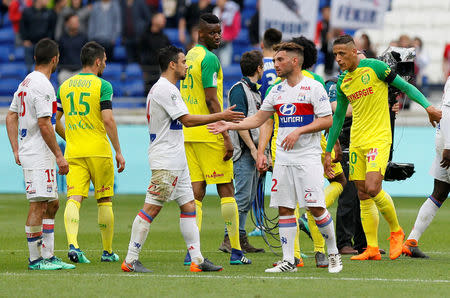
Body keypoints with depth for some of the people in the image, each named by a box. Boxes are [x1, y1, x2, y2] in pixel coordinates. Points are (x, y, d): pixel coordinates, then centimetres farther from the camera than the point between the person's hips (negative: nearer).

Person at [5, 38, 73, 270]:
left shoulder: (25, 83, 14)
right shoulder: (43, 86, -16)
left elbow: (11, 117, 18)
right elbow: (44, 124, -21)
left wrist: (16, 150, 16)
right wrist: (59, 156, -17)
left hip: (28, 154, 10)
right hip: (39, 157, -10)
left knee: (51, 204, 14)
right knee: (38, 206, -6)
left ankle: (48, 256, 15)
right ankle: (35, 259, -3)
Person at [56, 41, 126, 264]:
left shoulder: (65, 86, 10)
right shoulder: (102, 86, -6)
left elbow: (54, 120, 12)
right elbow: (108, 120, -14)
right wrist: (118, 151, -9)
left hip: (73, 153, 3)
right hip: (98, 151, -3)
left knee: (74, 199, -6)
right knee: (104, 201, 9)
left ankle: (72, 244, -27)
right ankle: (107, 251, 17)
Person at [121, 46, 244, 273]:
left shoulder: (161, 88, 18)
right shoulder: (166, 89, -15)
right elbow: (187, 120, -18)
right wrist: (221, 116, -15)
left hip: (176, 160, 11)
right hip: (165, 161, -11)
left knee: (188, 205, 8)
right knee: (151, 208, -10)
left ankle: (197, 259, 7)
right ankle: (130, 260, -8)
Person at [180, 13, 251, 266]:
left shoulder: (189, 56, 15)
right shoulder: (209, 58, -11)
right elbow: (211, 100, -17)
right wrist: (226, 136, -16)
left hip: (188, 132, 8)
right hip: (209, 132, -8)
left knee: (196, 192, 5)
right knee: (226, 189, 0)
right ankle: (236, 251, 2)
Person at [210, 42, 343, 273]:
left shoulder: (313, 87, -5)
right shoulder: (277, 91, 13)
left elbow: (327, 120, -9)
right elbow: (258, 119, 19)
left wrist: (299, 131, -17)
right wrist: (229, 126, 9)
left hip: (308, 158, -6)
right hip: (283, 159, 6)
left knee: (316, 208, -8)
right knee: (284, 208, 2)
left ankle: (333, 254, 7)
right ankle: (288, 260, 5)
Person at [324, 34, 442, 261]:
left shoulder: (374, 67, -6)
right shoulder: (342, 83, 12)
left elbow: (405, 87, -3)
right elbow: (338, 117, 21)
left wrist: (427, 106, -16)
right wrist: (328, 152, 22)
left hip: (378, 139, -6)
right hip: (356, 142, 6)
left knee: (372, 189, -19)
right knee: (363, 196, 3)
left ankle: (396, 231, 2)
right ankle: (372, 249, 6)